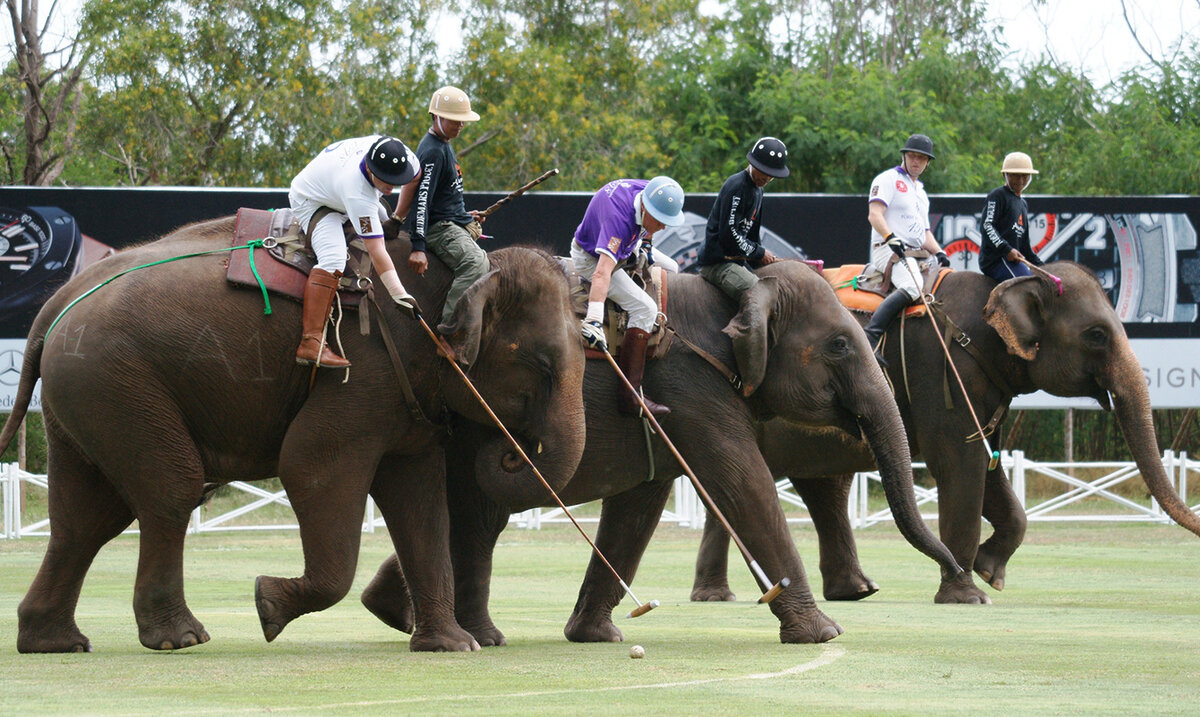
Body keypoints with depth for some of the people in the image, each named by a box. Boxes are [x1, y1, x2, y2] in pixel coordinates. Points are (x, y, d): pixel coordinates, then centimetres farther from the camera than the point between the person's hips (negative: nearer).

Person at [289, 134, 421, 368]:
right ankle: (310, 343, -34)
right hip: (311, 202, -9)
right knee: (333, 258, -28)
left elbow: (415, 177, 0)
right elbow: (376, 252, -43)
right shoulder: (357, 194, -43)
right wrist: (399, 295, -46)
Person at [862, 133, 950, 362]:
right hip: (888, 250, -9)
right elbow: (874, 215, -10)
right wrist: (890, 238, -27)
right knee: (911, 287, -35)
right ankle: (870, 337, -45)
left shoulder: (921, 191, 29)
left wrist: (938, 253, 8)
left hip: (917, 255, 9)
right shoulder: (888, 179, 5)